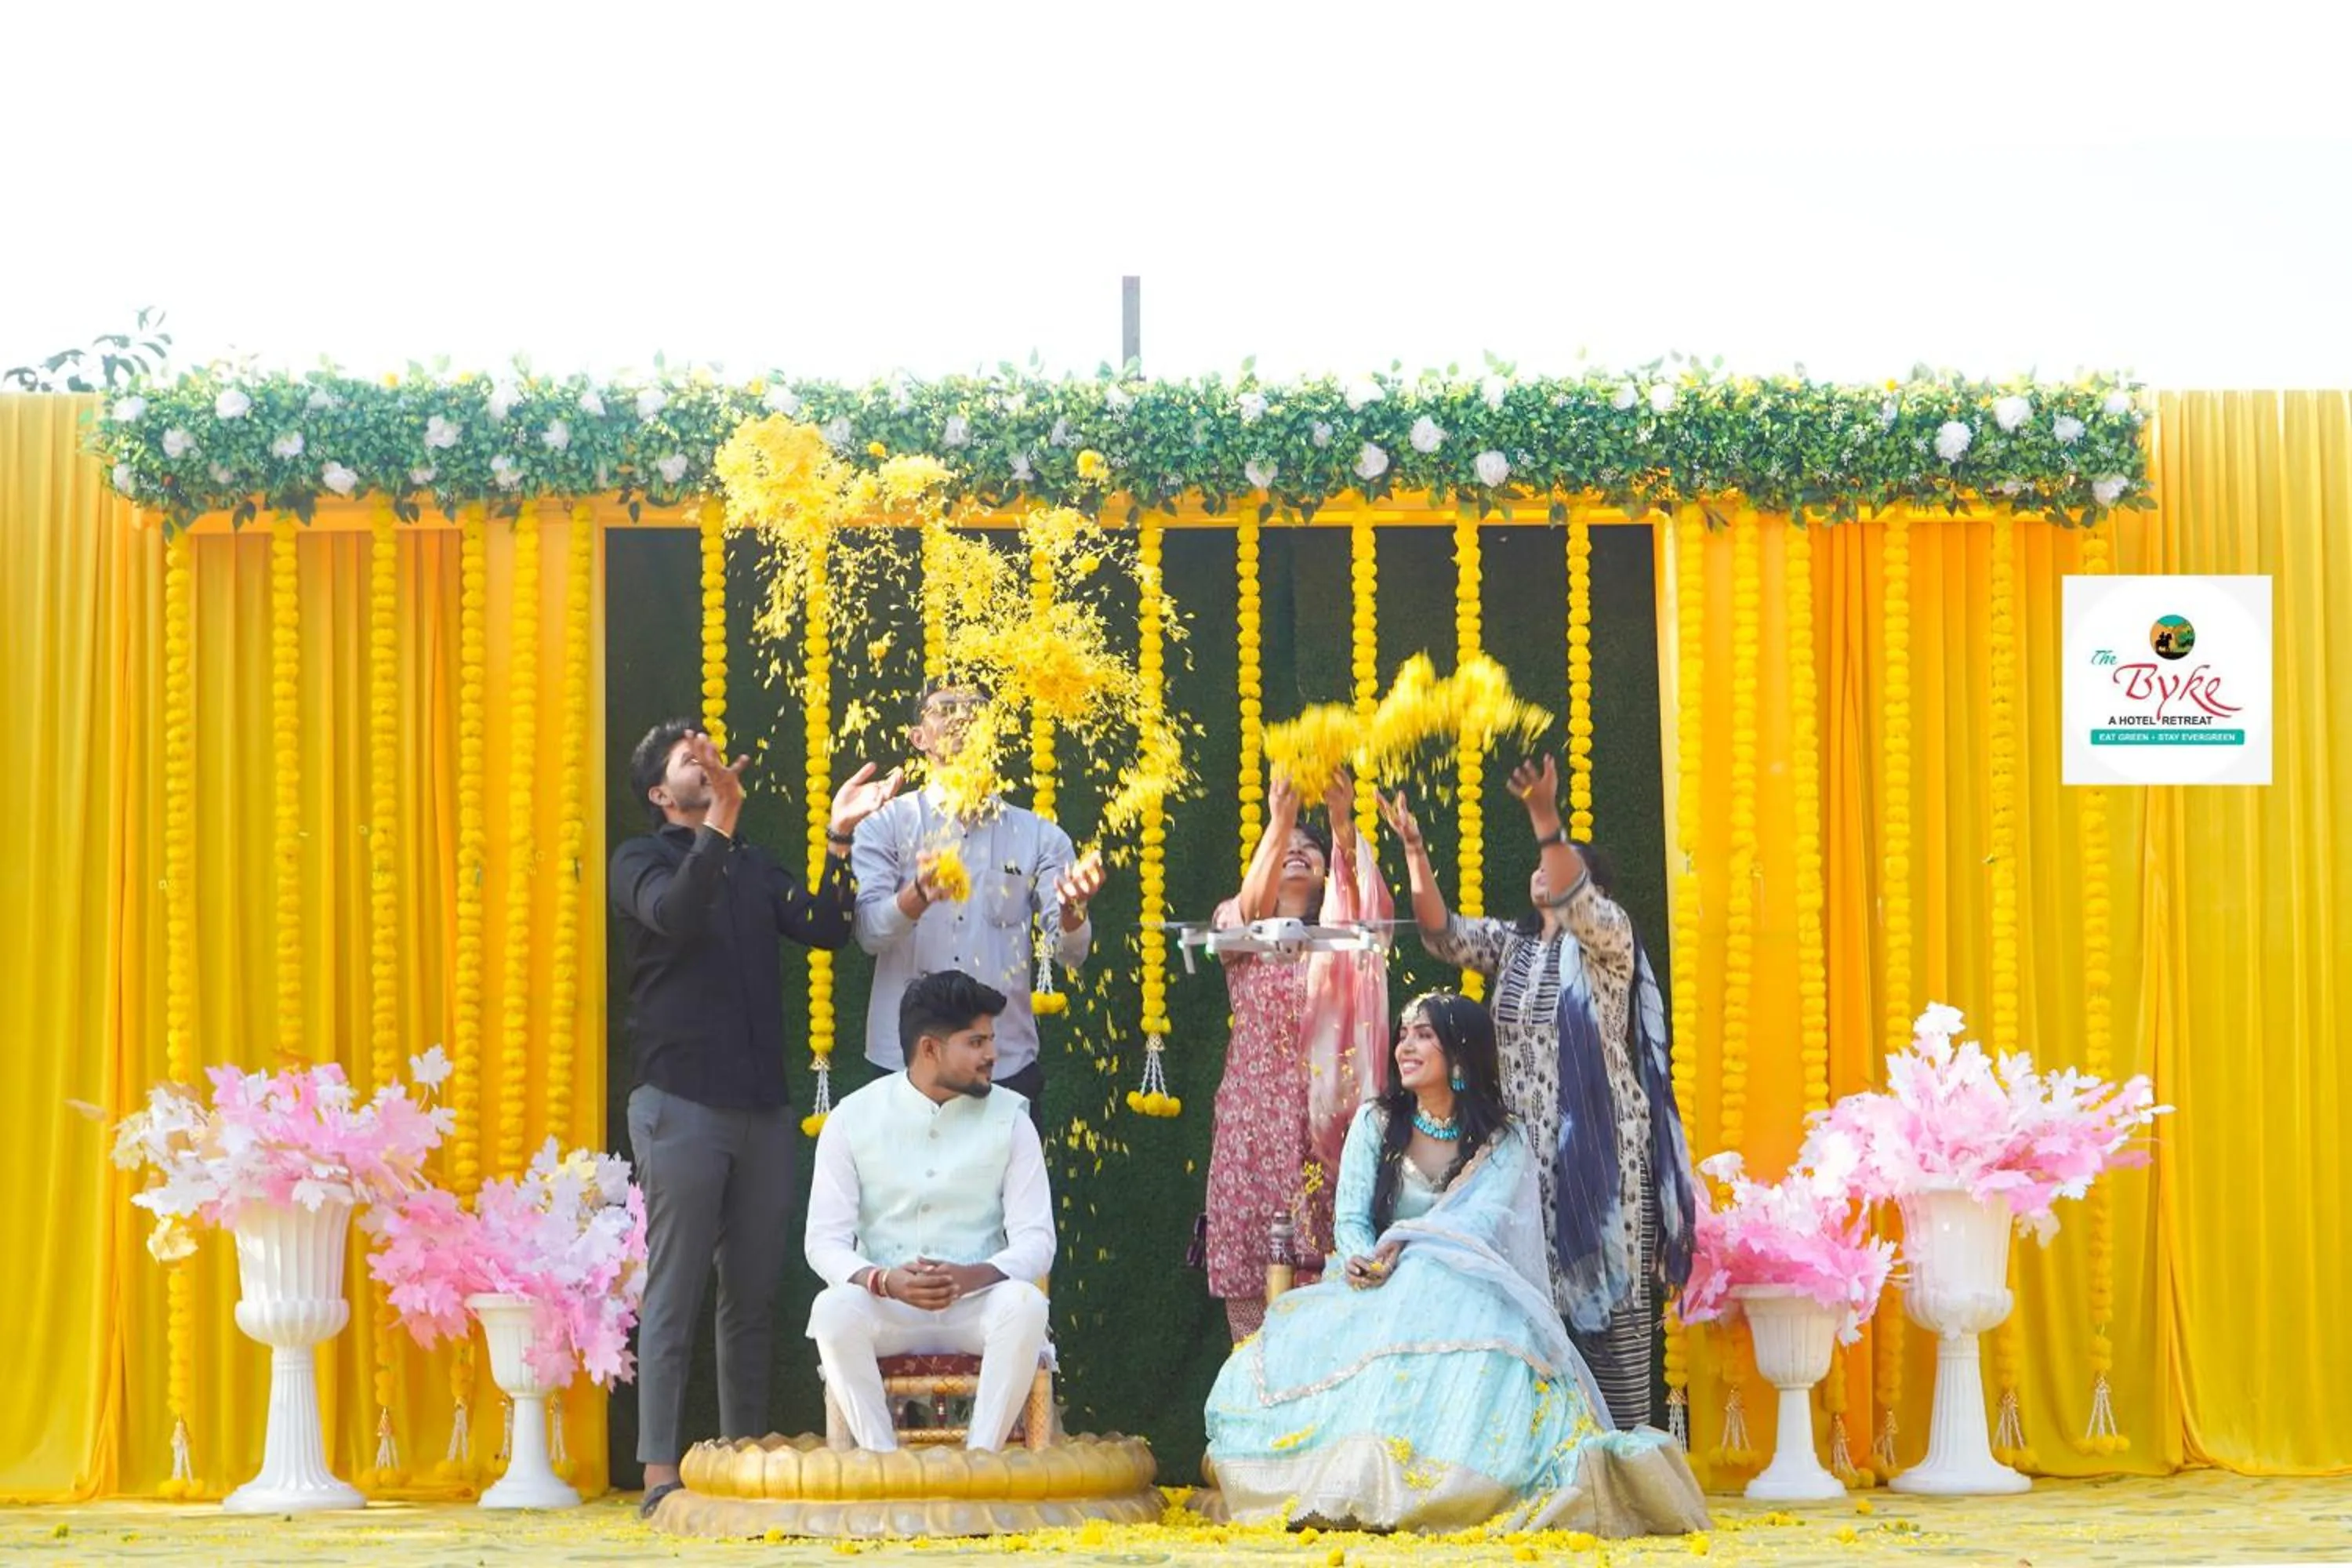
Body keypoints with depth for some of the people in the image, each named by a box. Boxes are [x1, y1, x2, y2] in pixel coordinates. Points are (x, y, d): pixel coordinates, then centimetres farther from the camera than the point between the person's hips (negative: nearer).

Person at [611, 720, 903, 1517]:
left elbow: (825, 928, 4)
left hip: (762, 1106, 5)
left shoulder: (753, 866, 18)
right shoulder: (641, 861, 3)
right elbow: (675, 914, -19)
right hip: (681, 1102, -5)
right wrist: (720, 824, -29)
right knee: (674, 1292, -7)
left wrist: (840, 838, -7)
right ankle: (661, 1471, -7)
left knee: (753, 1295, 7)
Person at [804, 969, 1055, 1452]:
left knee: (1024, 1304, -32)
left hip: (978, 1303, 0)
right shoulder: (852, 1120, 1)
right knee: (833, 1308, -32)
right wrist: (884, 1281, -23)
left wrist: (971, 1277, -23)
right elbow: (825, 1241, -1)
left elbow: (1036, 1240, -2)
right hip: (885, 1305, 0)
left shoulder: (1009, 1119, 3)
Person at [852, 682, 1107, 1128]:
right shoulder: (886, 826, 4)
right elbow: (869, 931, -11)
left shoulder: (1037, 836, 8)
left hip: (1008, 1066, 1)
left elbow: (1071, 954, -1)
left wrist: (1071, 909, -25)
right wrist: (919, 895, -32)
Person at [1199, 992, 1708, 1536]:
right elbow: (1352, 1218, 2)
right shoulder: (1375, 1123, 11)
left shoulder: (1503, 1144, 4)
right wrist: (1362, 1262, -24)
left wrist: (1403, 1246, -31)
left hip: (1464, 1291, -2)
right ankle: (1337, 1481, -38)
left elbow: (1479, 1223, -12)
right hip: (1375, 1293, 2)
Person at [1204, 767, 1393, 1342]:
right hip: (1257, 1107, -1)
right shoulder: (1236, 927, 9)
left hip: (1328, 1113, 1)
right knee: (1256, 1257, -7)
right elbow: (1250, 913, -15)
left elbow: (1367, 906, -12)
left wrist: (1343, 825, -30)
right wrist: (1280, 819, -27)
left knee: (1330, 1266, -5)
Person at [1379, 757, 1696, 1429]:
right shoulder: (1511, 944, 13)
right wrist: (1413, 849, -13)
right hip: (1526, 1148, 5)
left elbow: (1573, 904, -24)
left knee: (1611, 1297, -5)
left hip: (1599, 1148, -5)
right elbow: (1441, 931, 0)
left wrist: (1546, 820, -39)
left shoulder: (1608, 934, -3)